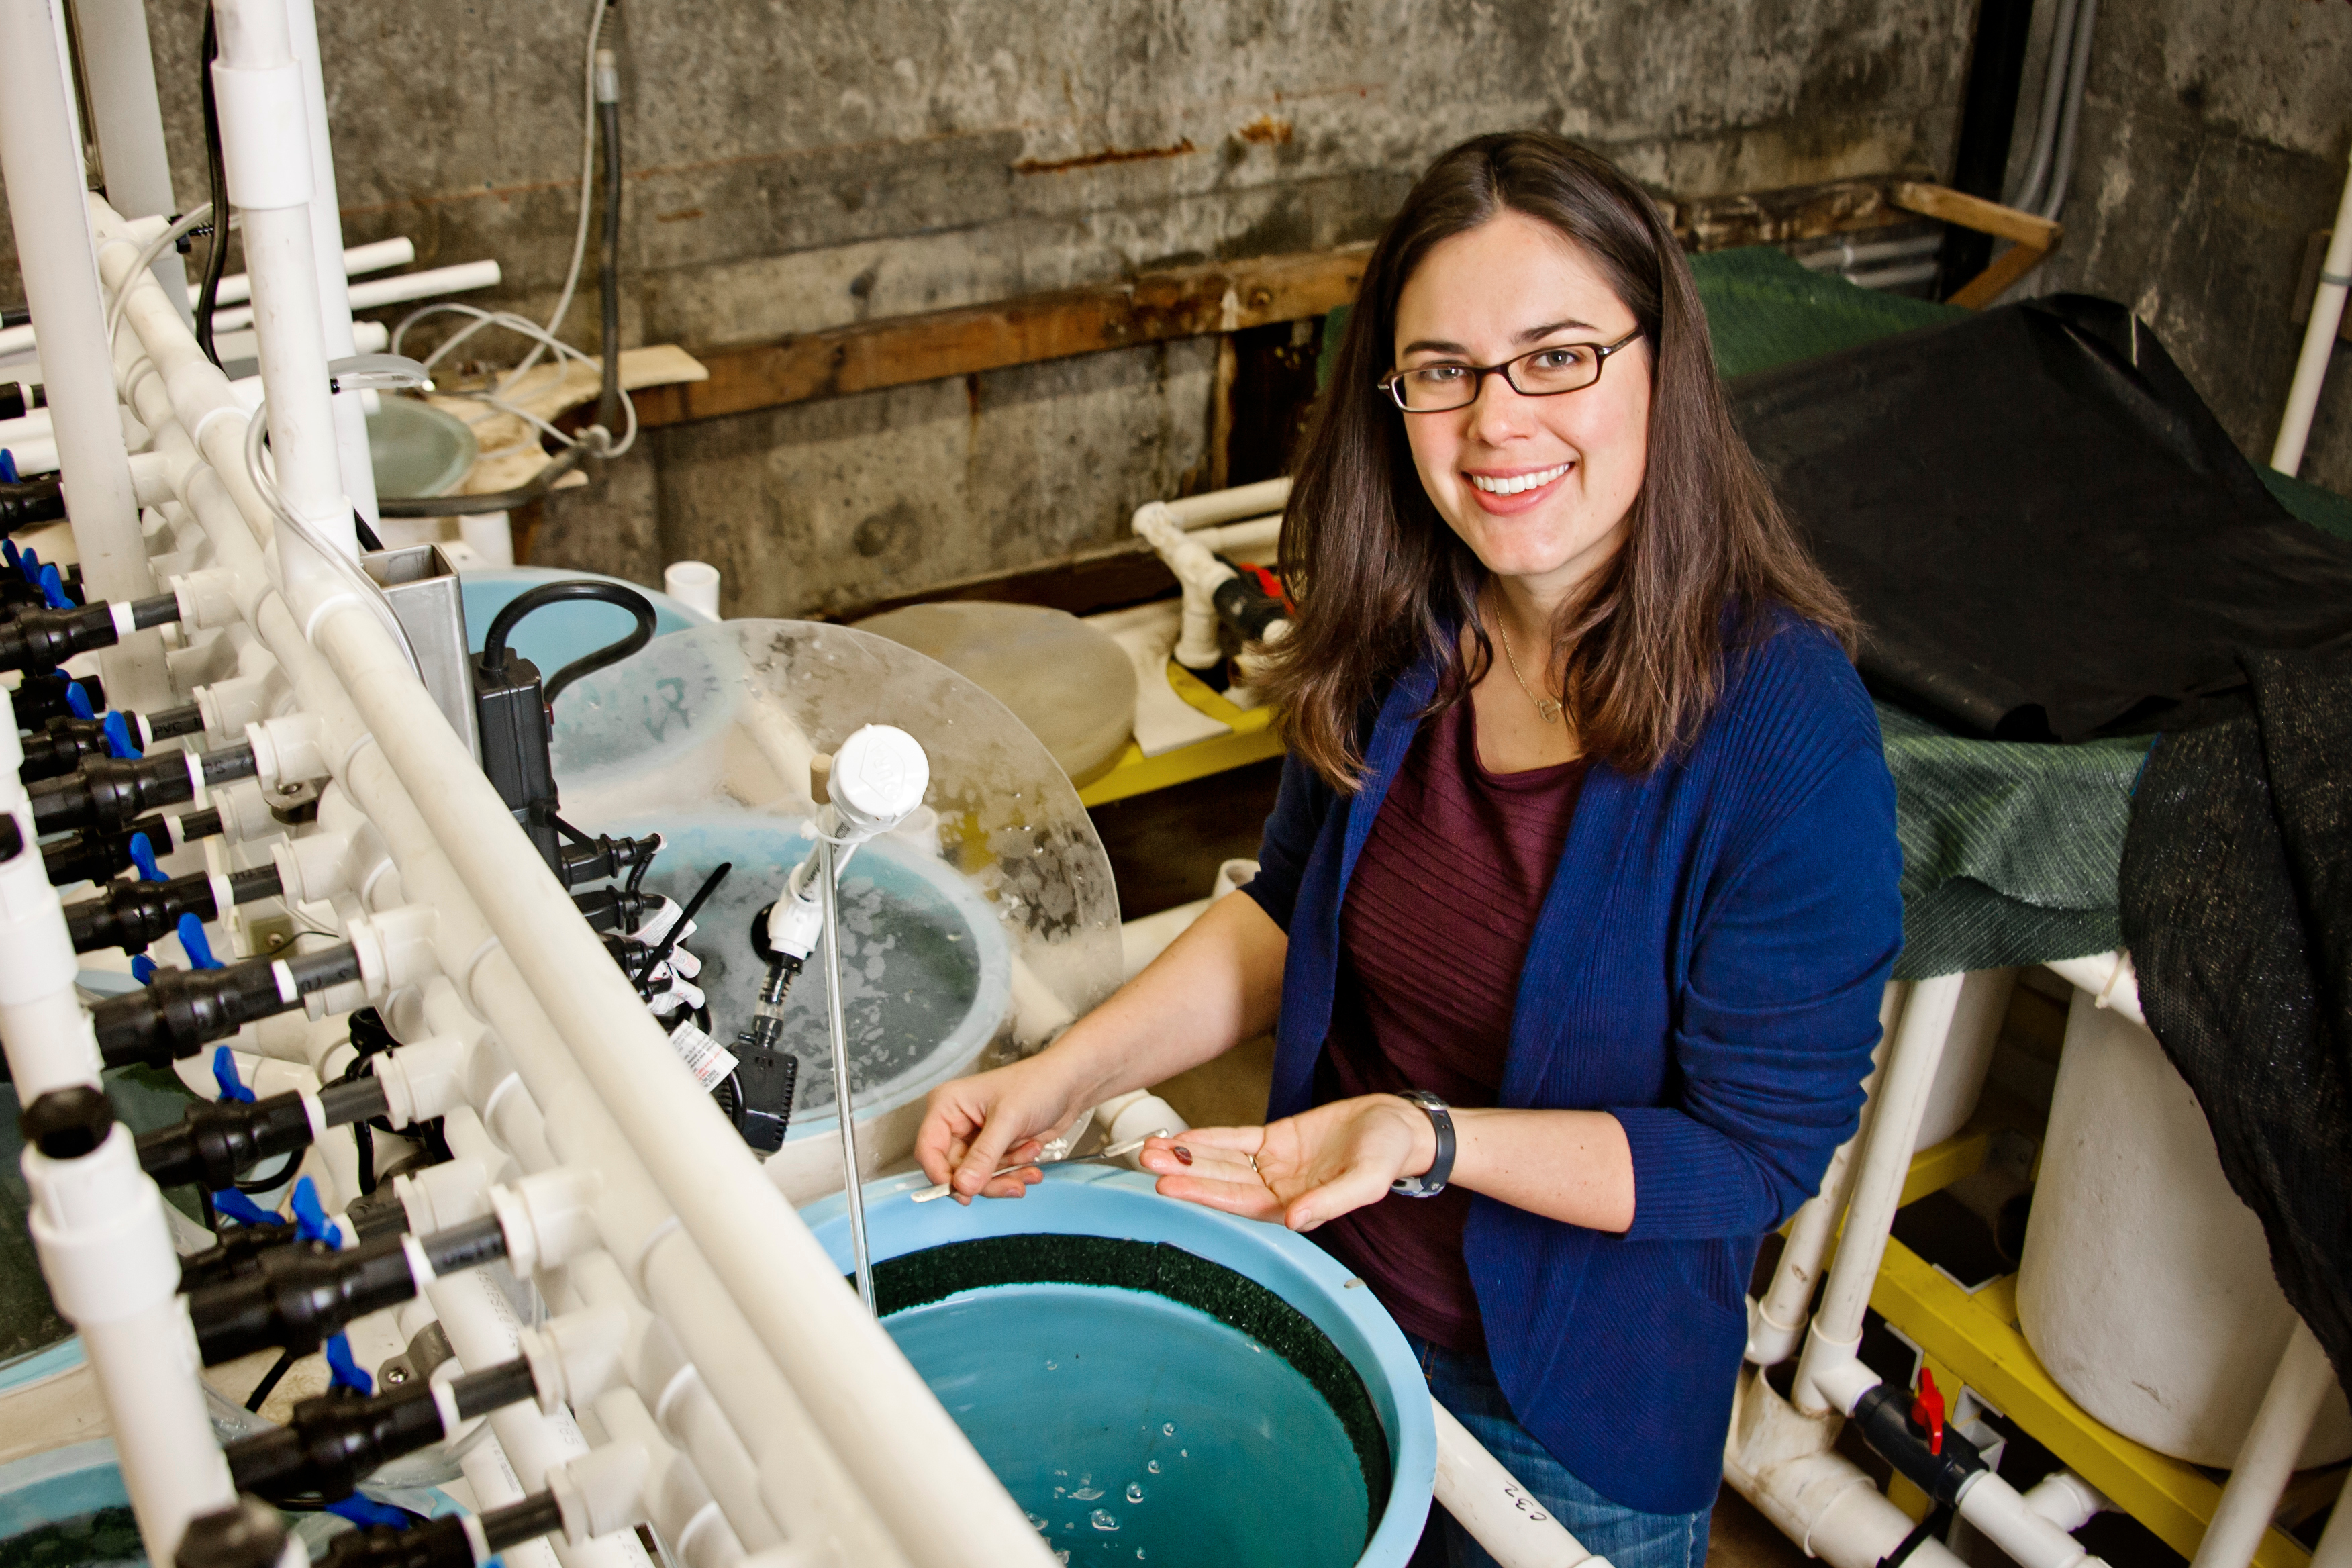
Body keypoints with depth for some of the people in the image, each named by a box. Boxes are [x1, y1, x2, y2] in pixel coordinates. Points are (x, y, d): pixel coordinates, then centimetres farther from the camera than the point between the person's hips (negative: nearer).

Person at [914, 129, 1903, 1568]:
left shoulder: (1787, 725, -29)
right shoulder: (1397, 630, -11)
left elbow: (1760, 1153, -21)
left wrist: (1429, 1139, -33)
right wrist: (1066, 1074, -10)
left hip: (1585, 1413, -4)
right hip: (1332, 1295, 5)